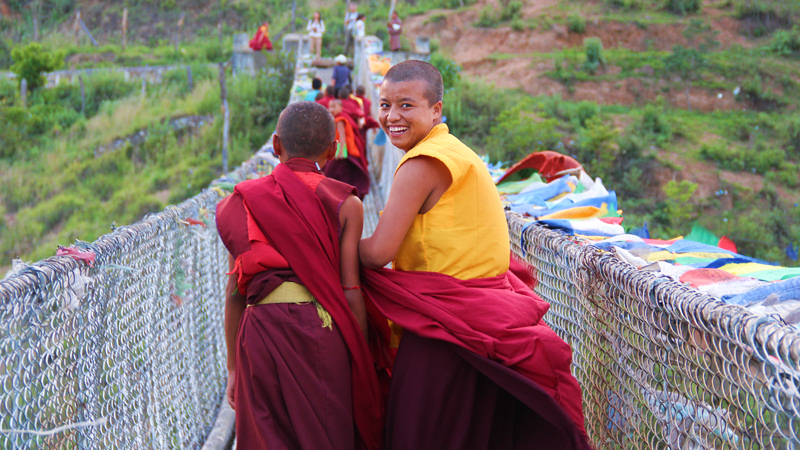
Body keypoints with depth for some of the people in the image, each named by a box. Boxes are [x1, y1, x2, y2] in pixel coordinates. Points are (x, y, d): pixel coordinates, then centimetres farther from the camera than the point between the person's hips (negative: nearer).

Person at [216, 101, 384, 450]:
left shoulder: (243, 202, 9)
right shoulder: (346, 205, 2)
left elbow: (234, 293, 6)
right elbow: (350, 291, -3)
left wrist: (233, 368, 12)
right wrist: (362, 364, 4)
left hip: (260, 332, 2)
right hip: (321, 330, -2)